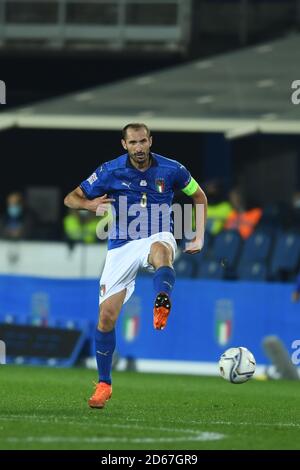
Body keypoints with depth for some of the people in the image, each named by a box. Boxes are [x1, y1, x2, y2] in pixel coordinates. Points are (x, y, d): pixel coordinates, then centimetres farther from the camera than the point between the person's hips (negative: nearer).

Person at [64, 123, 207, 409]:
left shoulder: (171, 170, -3)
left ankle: (161, 305, -69)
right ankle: (104, 384, 12)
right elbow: (71, 199, 1)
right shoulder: (110, 171, -4)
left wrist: (199, 237, 8)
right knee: (106, 315, -5)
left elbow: (199, 197, 15)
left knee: (161, 249, -41)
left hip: (158, 236, -1)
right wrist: (90, 204, -21)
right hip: (122, 245, 1)